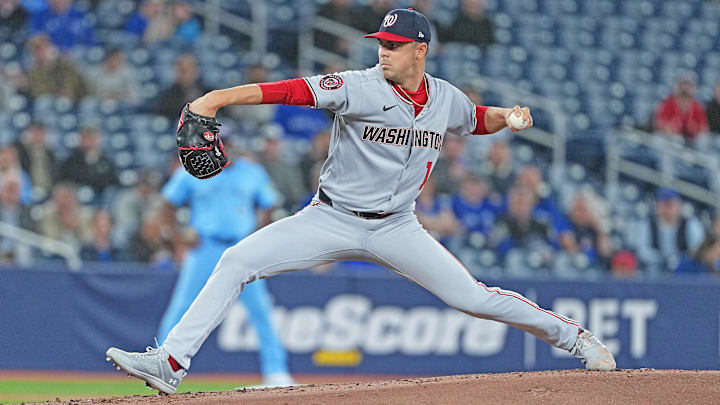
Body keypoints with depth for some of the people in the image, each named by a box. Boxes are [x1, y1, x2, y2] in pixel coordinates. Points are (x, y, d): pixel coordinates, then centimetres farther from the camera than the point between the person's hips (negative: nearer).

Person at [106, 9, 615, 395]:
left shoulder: (447, 99, -1)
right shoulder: (359, 88, -14)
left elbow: (480, 119, 22)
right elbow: (291, 90, -25)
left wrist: (508, 117, -2)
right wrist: (219, 98, -37)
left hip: (396, 228, 1)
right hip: (332, 219, -1)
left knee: (472, 297, -5)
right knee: (236, 262, -17)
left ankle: (572, 336, 16)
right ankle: (171, 363, -16)